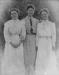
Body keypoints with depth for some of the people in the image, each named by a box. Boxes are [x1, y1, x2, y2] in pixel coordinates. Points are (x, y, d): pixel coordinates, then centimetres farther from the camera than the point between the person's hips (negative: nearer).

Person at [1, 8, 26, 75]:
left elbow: (23, 34, -2)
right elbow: (6, 35, -5)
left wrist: (19, 43, -16)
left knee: (19, 62, -1)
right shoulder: (7, 24, 4)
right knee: (8, 62, -4)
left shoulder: (22, 23, 6)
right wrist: (11, 43, -18)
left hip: (19, 45, 1)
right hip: (9, 44, 0)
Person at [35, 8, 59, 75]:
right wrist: (37, 45, 3)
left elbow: (53, 35, -3)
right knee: (41, 61, 1)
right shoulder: (39, 24, 11)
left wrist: (53, 46, -11)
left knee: (50, 62, -5)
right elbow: (37, 36, 10)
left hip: (49, 44, -3)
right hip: (41, 44, 3)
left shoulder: (52, 24, 2)